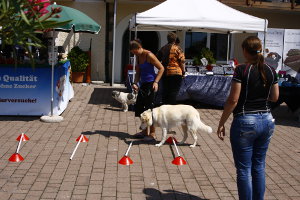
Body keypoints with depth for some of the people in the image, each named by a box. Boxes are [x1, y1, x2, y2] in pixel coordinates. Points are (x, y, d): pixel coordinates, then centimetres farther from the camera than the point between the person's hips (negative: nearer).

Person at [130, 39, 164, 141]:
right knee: (139, 107, 11)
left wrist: (156, 82, -20)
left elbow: (161, 68, -12)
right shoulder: (138, 57, 10)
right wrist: (135, 83, -1)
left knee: (149, 108, -6)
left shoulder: (149, 55, -14)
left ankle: (152, 133, 4)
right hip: (143, 84, 9)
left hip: (150, 84, -8)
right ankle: (144, 131, 23)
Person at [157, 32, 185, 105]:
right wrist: (183, 71, 1)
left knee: (165, 91, 13)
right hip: (176, 73, -5)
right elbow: (182, 61, -10)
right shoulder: (177, 48, -7)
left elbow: (158, 59, 16)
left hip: (165, 73, 5)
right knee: (174, 92, -1)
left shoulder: (163, 48, 9)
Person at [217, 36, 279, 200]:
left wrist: (221, 124, -7)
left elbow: (233, 100, -15)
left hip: (245, 122, -6)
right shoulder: (270, 71, 4)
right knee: (259, 167, 17)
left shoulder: (242, 70, -13)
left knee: (244, 169, 4)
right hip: (266, 121, 6)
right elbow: (275, 97, 13)